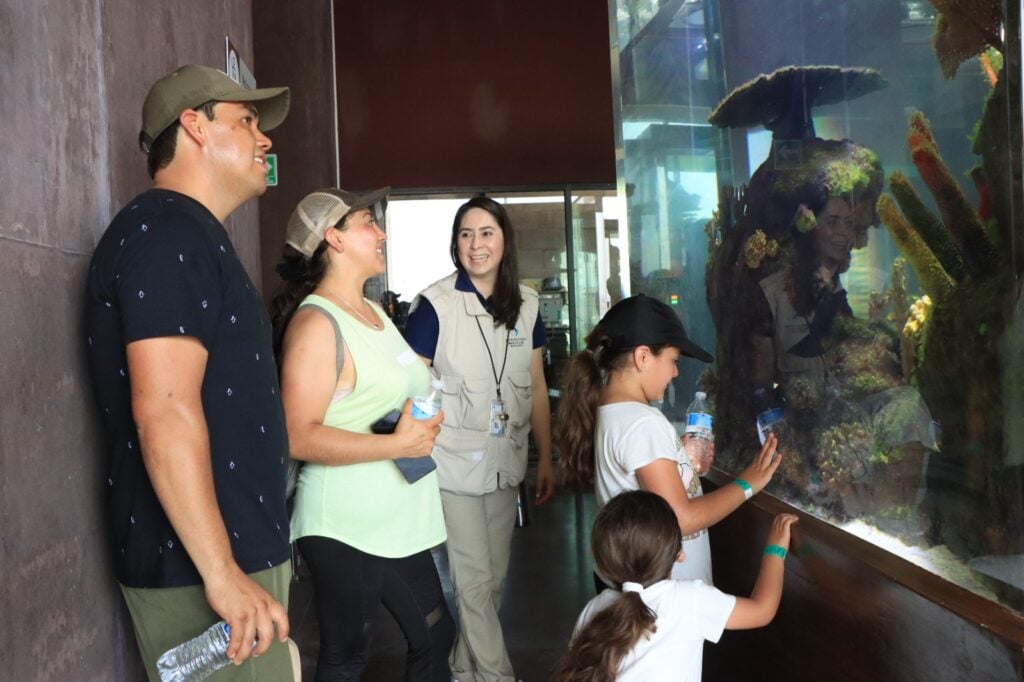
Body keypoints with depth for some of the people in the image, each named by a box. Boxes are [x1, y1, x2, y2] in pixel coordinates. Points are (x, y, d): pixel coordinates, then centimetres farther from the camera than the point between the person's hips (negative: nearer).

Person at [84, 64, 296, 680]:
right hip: (199, 567, -10)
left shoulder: (193, 237, 17)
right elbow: (164, 411, -24)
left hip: (239, 551, 10)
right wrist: (221, 573, -24)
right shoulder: (165, 231, -15)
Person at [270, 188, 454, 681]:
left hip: (401, 520, 9)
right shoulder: (316, 322, -16)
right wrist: (398, 444, -25)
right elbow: (298, 437, -24)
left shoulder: (374, 311, 12)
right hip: (345, 527, -8)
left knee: (435, 636, 16)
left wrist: (427, 420, 8)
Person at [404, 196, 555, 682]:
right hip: (454, 464, -5)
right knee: (473, 581, 1)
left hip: (505, 464, 5)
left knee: (494, 578, 16)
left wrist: (546, 459, 9)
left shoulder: (525, 304, 3)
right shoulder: (434, 305, -11)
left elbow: (537, 389, 9)